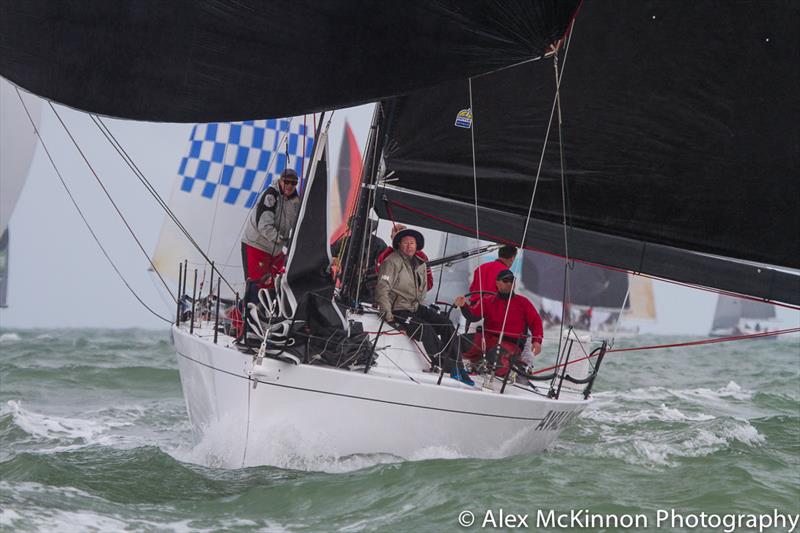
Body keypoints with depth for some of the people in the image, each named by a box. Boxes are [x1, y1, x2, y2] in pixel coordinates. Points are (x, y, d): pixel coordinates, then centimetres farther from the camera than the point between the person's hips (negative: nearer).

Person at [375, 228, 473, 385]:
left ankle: (456, 366, -13)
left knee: (447, 324, -12)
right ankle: (447, 365, -25)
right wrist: (388, 314, -22)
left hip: (416, 307, 7)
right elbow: (382, 288, -16)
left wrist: (421, 306, 12)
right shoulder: (392, 262, -7)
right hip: (398, 310, -7)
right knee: (426, 330, -28)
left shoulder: (420, 265, 16)